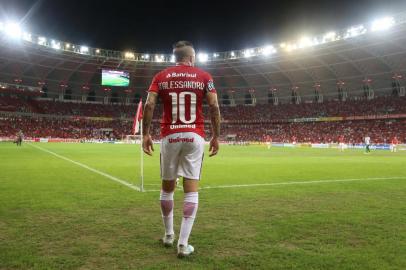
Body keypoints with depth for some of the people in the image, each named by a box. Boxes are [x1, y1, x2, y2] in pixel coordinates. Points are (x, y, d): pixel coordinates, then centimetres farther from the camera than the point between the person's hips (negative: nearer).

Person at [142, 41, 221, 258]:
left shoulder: (161, 77, 8)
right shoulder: (203, 76, 6)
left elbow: (149, 105, -3)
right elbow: (214, 107, -2)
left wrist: (145, 134, 2)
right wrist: (216, 136, 4)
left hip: (170, 136, 1)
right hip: (194, 136, -1)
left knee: (167, 186, 15)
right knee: (191, 188, 1)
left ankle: (169, 235, 28)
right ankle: (183, 244, 0)